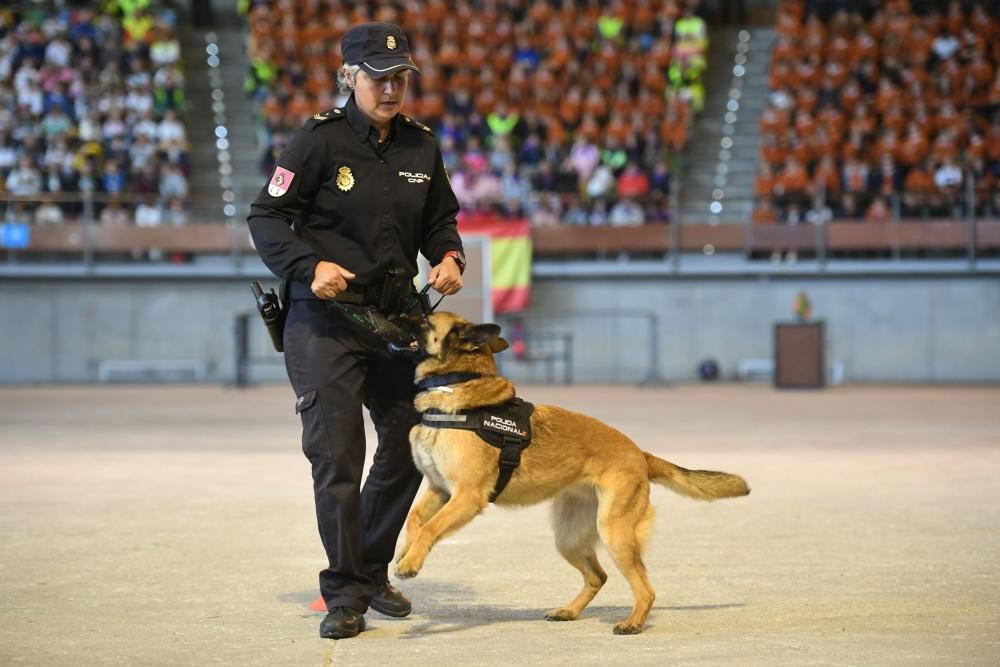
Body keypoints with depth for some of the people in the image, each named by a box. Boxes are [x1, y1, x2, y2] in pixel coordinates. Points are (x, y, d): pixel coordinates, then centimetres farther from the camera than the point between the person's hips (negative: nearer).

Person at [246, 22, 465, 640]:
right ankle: (345, 595, 1)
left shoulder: (420, 146, 6)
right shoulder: (321, 140, -10)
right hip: (325, 318, -6)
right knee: (337, 455, -8)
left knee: (408, 449, 12)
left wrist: (450, 256, -3)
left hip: (395, 316, 6)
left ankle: (371, 572, 30)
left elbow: (440, 219, 18)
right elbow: (266, 217, -9)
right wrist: (310, 266, -24)